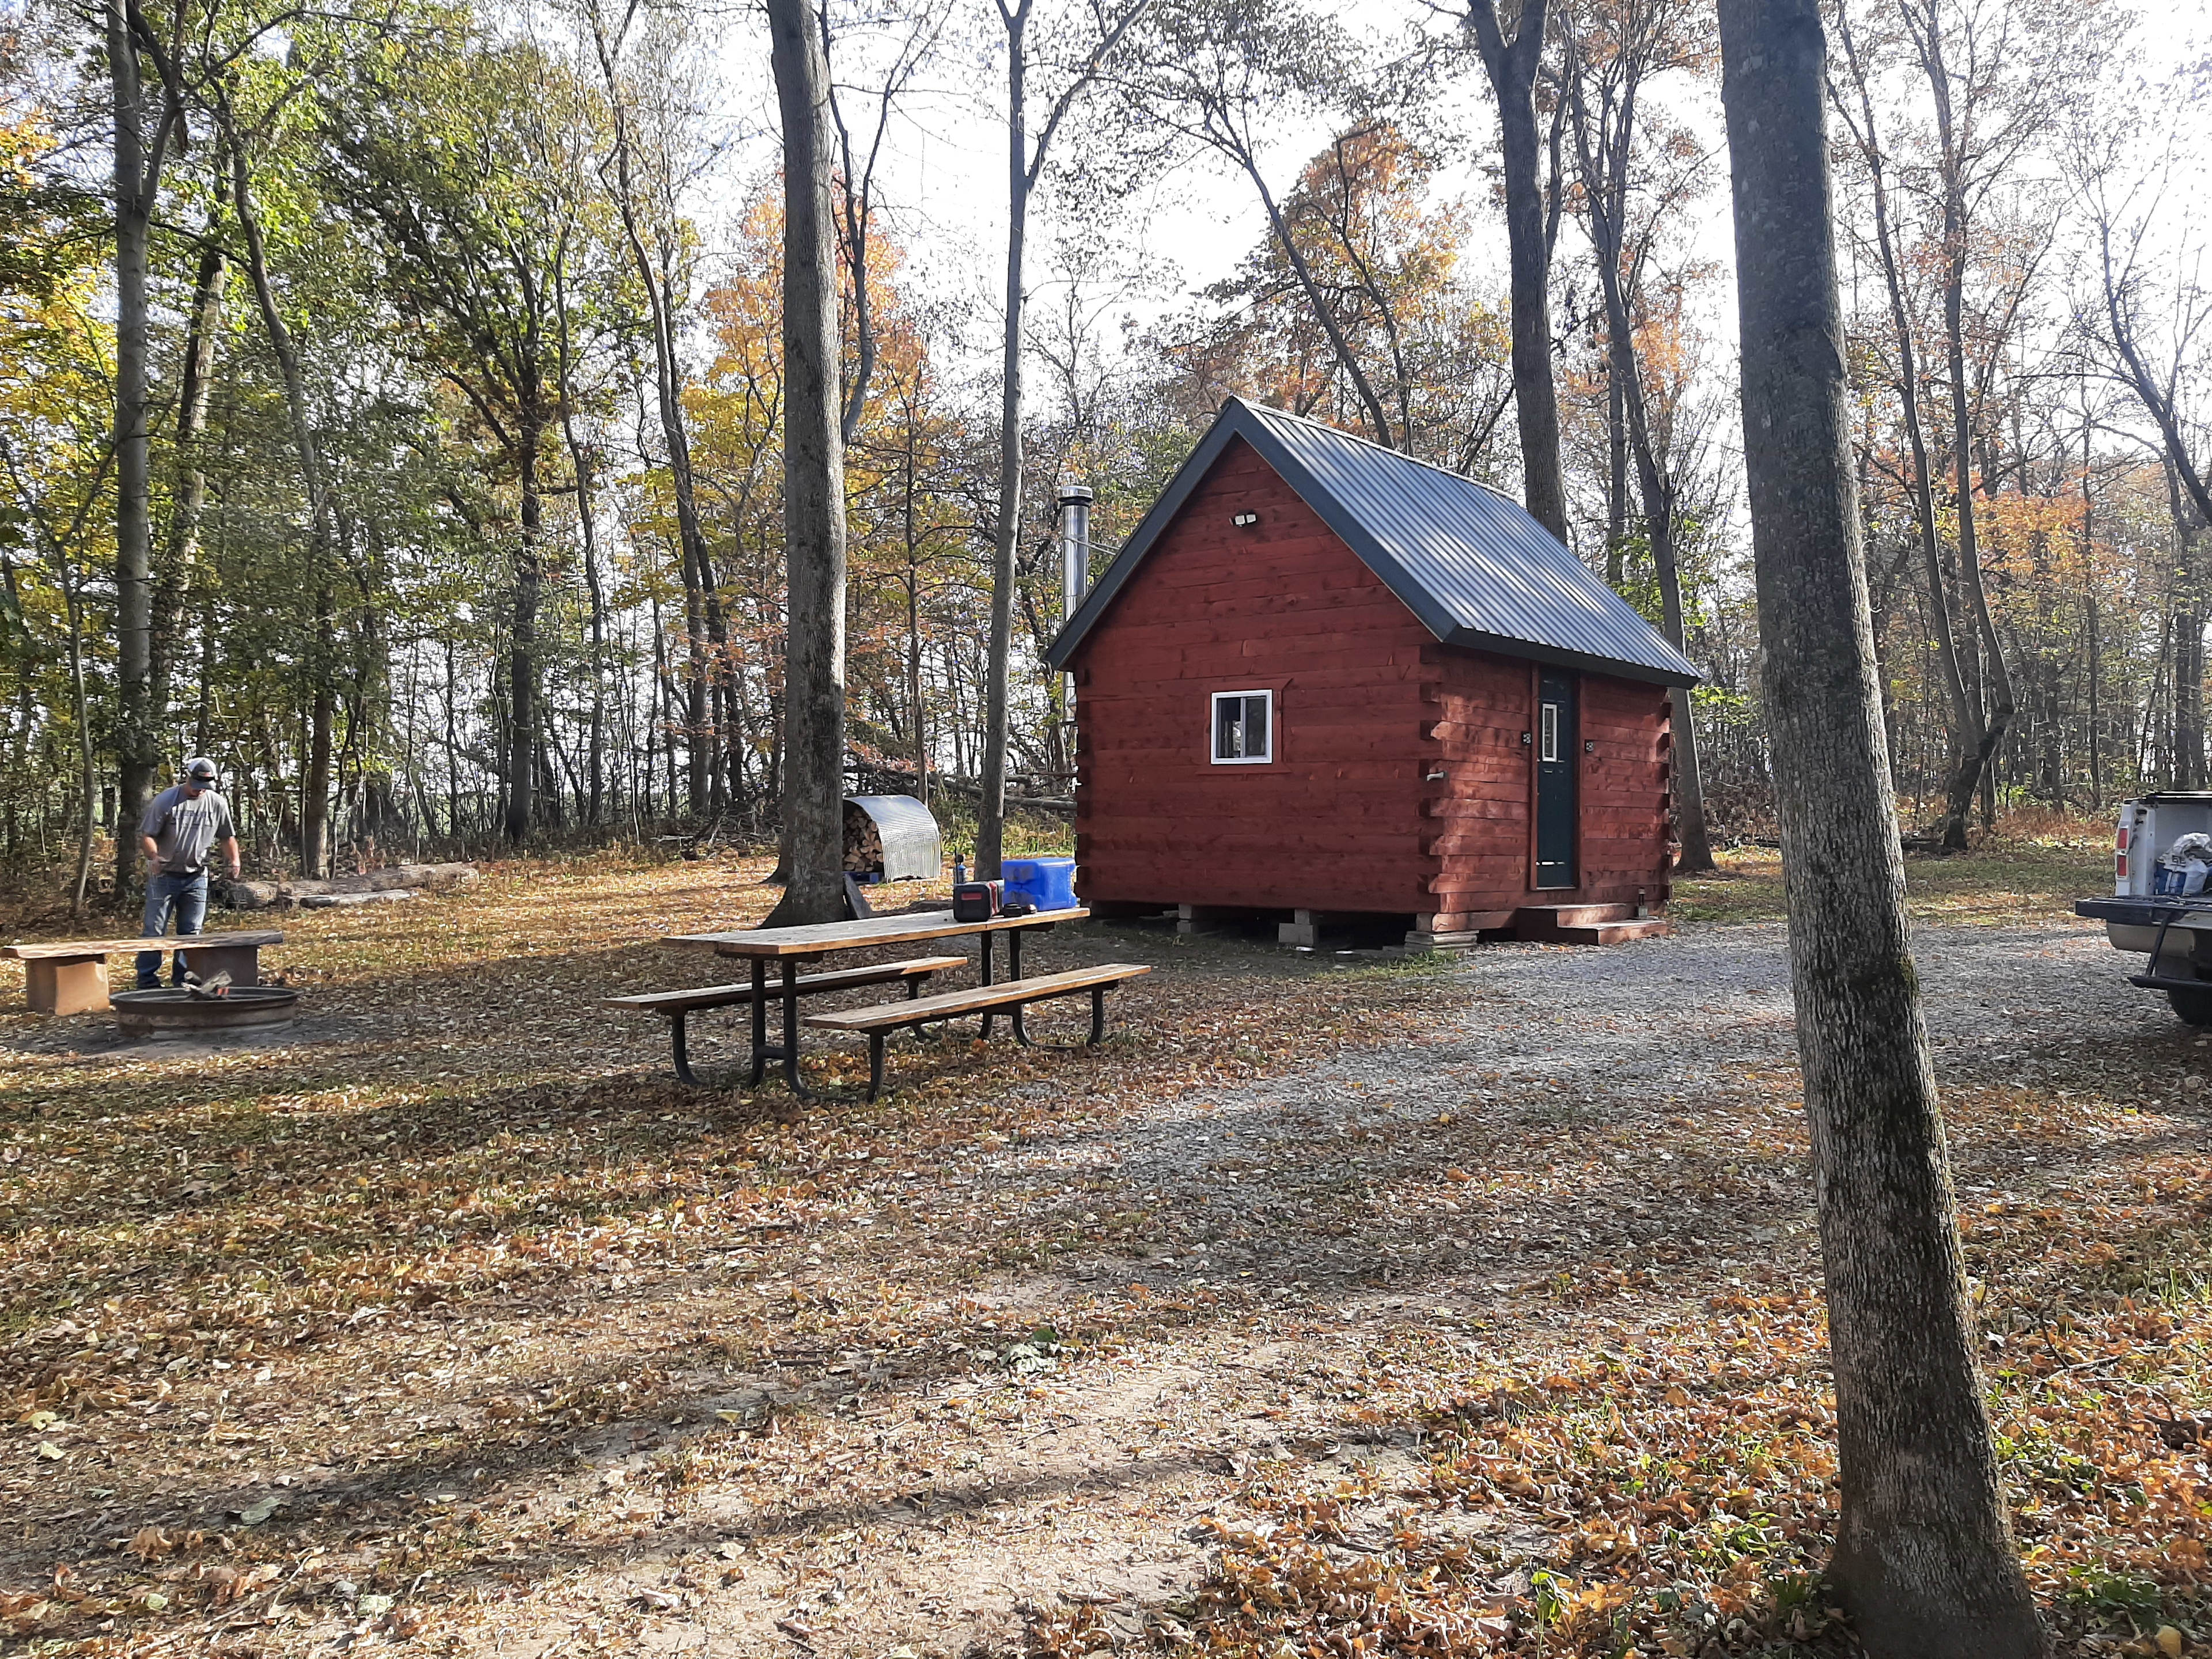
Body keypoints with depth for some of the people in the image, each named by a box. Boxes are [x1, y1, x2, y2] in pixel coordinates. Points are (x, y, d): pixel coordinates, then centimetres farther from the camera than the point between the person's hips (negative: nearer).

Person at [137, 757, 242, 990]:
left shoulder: (218, 804, 2)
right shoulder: (166, 800, -8)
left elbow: (227, 837, 12)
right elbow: (147, 835, -8)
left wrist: (234, 860, -6)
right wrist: (154, 856, -27)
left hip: (197, 877, 4)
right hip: (164, 875, -3)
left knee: (191, 932, 7)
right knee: (154, 930, -3)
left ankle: (183, 981, 15)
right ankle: (148, 982, 2)